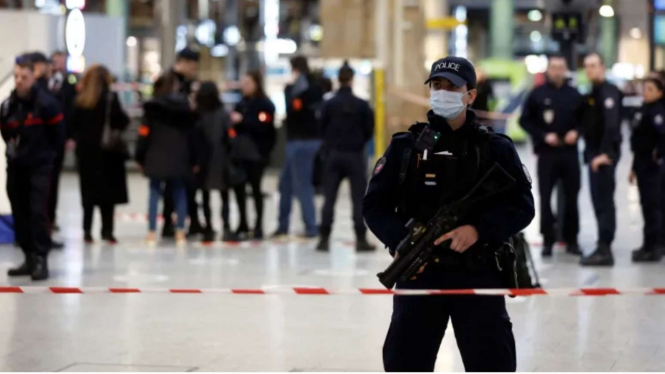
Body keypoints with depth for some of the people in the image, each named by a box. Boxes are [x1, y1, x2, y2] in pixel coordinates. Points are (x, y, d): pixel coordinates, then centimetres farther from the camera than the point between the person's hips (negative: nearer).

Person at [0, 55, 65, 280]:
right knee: (19, 213, 7)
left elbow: (58, 133, -4)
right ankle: (29, 258, 17)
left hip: (40, 166, -5)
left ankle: (41, 259, -9)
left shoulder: (46, 104, -14)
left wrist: (45, 153, 3)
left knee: (37, 211, -12)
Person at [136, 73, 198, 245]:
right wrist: (194, 160, 9)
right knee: (179, 194, 10)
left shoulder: (152, 108, -5)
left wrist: (140, 157, 3)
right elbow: (192, 135, 3)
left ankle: (152, 232, 0)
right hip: (179, 158, 1)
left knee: (155, 193, 4)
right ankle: (180, 232, 6)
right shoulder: (185, 107, 1)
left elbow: (145, 134, -5)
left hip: (156, 158, -1)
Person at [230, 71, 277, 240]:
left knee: (255, 188, -1)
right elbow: (236, 125, 18)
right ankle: (243, 225, 14)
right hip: (240, 152, 6)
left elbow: (262, 126, -18)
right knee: (239, 187, 4)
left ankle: (258, 226, 8)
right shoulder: (241, 104, 15)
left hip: (257, 153, -6)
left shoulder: (265, 105, -5)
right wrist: (232, 121, -3)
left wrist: (242, 120, -20)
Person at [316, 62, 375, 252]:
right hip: (355, 155, -1)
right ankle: (361, 239, 3)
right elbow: (369, 130, -2)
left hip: (333, 155, 1)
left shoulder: (329, 104, -6)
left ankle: (324, 238, 4)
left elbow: (322, 128, -1)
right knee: (359, 199, 4)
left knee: (329, 199, 6)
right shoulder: (362, 105, -7)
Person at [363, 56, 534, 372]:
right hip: (418, 274, 1)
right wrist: (400, 242, -15)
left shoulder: (496, 148, 1)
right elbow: (375, 205, 3)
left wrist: (479, 230, -20)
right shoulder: (404, 146, 4)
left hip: (478, 275, -1)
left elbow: (522, 207, -3)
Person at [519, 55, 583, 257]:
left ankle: (571, 239, 15)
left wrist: (576, 131, -6)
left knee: (571, 197, 6)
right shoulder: (537, 94, 0)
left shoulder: (574, 94, 7)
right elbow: (525, 120, 0)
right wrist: (543, 136, -11)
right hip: (546, 153, -2)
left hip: (570, 152, 2)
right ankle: (548, 240, 5)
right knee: (545, 198, -2)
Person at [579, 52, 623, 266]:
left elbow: (612, 124, -23)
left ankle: (604, 250, -8)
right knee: (600, 201, 12)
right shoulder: (592, 94, 17)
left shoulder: (608, 92, -12)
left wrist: (605, 153, -28)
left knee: (603, 201, -9)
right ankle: (604, 248, 18)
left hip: (605, 154, -9)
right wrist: (590, 152, 8)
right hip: (594, 152, 9)